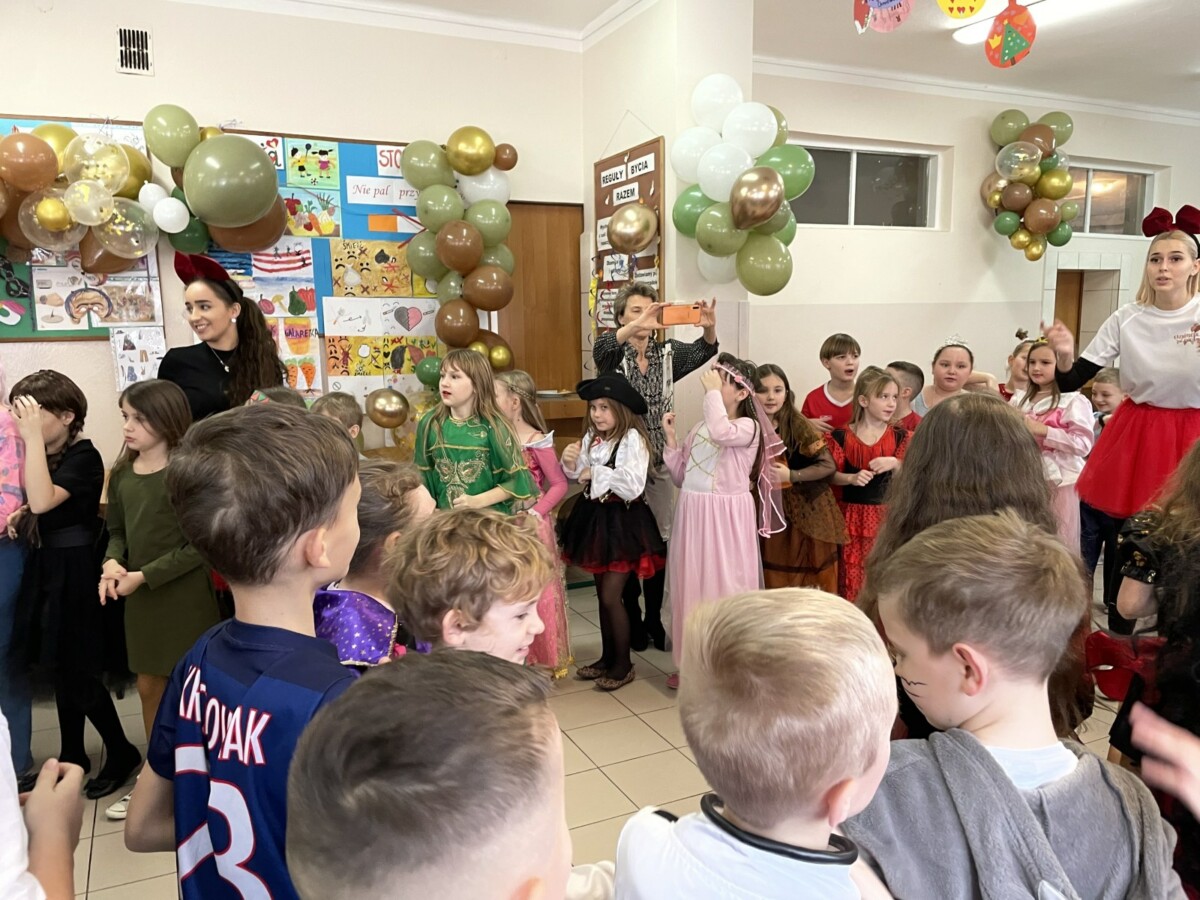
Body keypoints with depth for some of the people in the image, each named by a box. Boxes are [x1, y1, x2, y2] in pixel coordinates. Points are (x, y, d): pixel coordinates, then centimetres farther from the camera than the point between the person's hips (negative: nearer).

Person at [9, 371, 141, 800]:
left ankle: (122, 753, 15)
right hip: (48, 568, 9)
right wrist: (19, 519, -2)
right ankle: (71, 754, 31)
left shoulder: (83, 456, -17)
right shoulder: (43, 456, 7)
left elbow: (43, 501, -32)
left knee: (80, 674, -2)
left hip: (76, 572, -9)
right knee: (62, 669, 17)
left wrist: (33, 437, -29)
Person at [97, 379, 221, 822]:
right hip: (141, 598, 7)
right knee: (149, 686, 17)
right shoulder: (121, 473, 5)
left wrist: (144, 576, -16)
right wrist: (112, 563, -8)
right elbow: (117, 530, 13)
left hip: (185, 595, -6)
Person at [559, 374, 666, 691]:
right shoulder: (591, 438, 5)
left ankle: (623, 663, 14)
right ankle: (607, 656, 30)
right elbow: (582, 479, 13)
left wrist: (595, 473, -19)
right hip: (596, 517, 7)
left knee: (611, 596, -3)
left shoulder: (632, 439, -17)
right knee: (603, 593, 16)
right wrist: (572, 464, -7)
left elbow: (633, 485, -27)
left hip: (623, 521, -7)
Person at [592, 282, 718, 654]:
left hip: (659, 460, 3)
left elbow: (702, 350, -11)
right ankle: (632, 620, 19)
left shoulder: (667, 352, 4)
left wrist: (709, 328, -35)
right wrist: (636, 328, -47)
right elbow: (601, 346, -27)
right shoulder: (612, 355, -4)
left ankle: (654, 619, 23)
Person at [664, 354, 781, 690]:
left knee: (725, 586, 1)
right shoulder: (698, 428, 11)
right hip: (694, 516, 7)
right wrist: (671, 438, 3)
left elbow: (722, 432, -34)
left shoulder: (748, 427, -9)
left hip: (727, 519, -6)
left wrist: (712, 392, -21)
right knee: (692, 585, 12)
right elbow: (681, 478, 13)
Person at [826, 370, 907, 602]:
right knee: (852, 574, 3)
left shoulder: (899, 436, 2)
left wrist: (895, 464, -17)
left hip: (886, 515, 1)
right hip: (853, 514, -1)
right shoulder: (842, 436, -4)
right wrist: (852, 478, -19)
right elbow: (832, 476, -1)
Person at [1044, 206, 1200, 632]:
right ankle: (1118, 634, 30)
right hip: (1134, 436, 1)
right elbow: (1071, 382, -6)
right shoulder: (1126, 319, -7)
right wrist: (1065, 354, -27)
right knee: (1121, 537, 10)